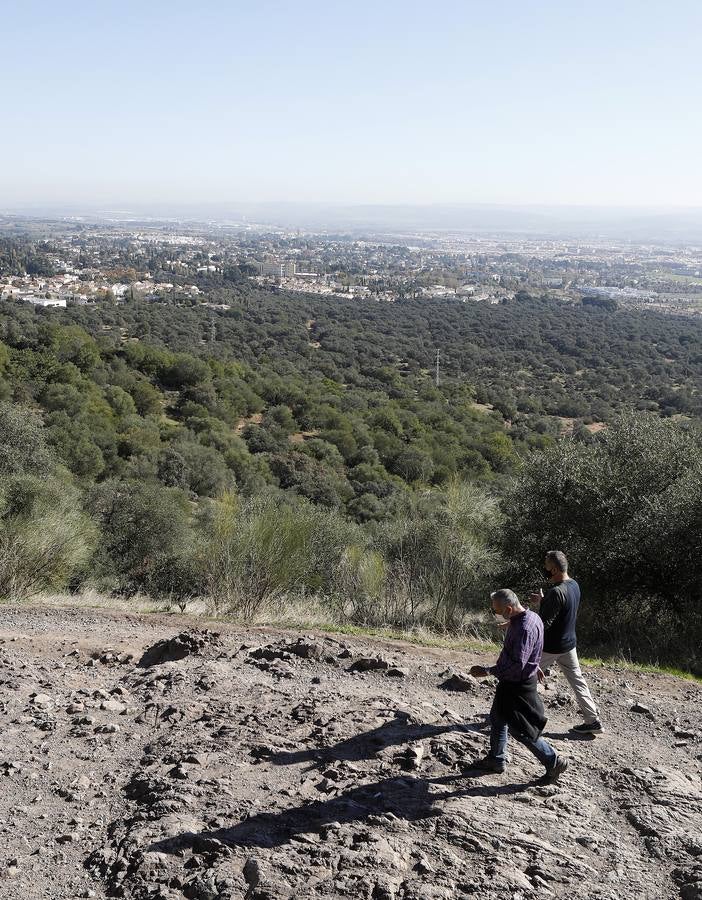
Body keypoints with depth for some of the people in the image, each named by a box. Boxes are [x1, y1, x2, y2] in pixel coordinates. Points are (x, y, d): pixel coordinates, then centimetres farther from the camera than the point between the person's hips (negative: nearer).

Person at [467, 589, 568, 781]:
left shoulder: (525, 628, -31)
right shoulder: (528, 617, 1)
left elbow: (517, 665, -33)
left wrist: (487, 671, -30)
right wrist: (534, 667, 32)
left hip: (518, 686, -10)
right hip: (510, 682, 10)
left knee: (520, 729, 3)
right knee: (497, 719, 21)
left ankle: (554, 761, 17)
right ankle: (496, 760, 36)